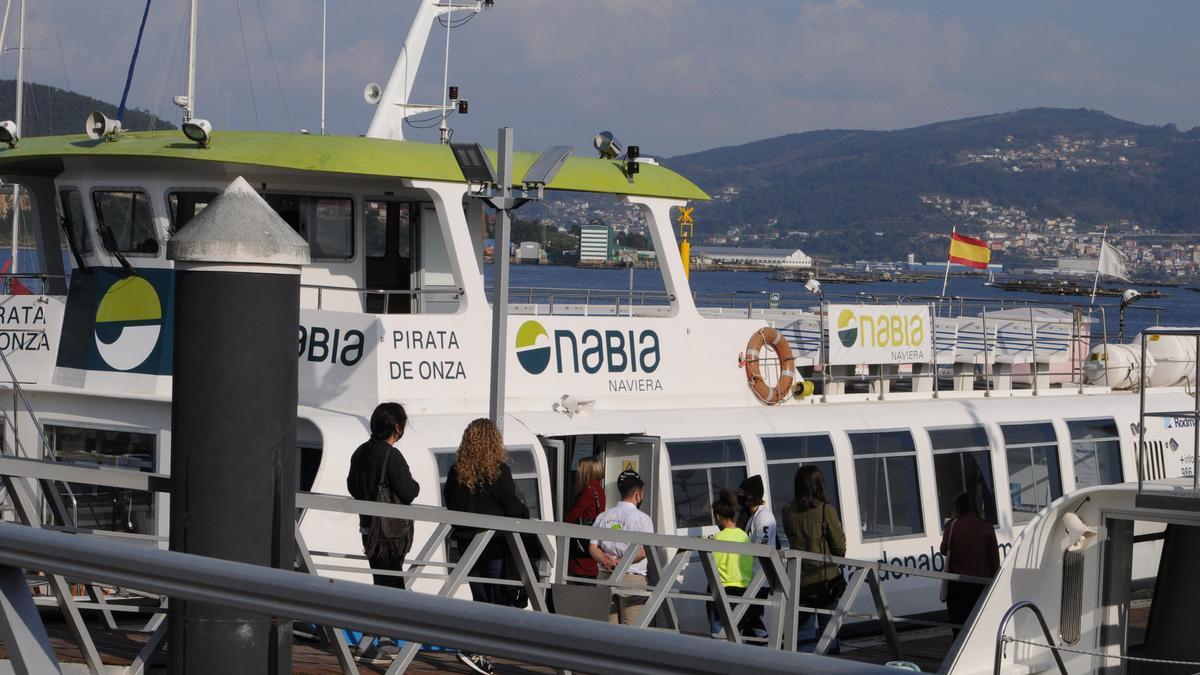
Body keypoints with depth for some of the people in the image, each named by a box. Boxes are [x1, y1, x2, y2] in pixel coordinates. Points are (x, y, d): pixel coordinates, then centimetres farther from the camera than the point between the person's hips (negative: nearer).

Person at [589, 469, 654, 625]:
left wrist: (606, 560, -9)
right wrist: (621, 562, -11)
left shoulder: (603, 517, 11)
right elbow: (643, 551, -15)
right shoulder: (642, 518, -6)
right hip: (632, 578, -5)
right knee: (631, 628, -2)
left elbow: (593, 548, 5)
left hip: (605, 576, 5)